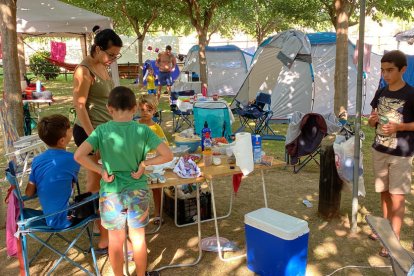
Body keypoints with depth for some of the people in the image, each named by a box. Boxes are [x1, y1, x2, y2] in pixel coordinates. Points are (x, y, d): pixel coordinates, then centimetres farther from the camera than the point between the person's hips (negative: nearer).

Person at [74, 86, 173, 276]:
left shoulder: (102, 130, -11)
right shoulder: (142, 130, -11)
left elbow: (79, 156, -19)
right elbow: (167, 155, -15)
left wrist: (101, 170, -10)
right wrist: (144, 164, -7)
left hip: (111, 192, 0)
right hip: (137, 191, 0)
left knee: (116, 240, 18)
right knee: (138, 238, 18)